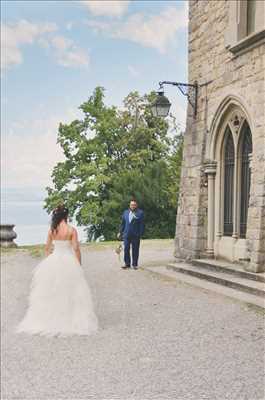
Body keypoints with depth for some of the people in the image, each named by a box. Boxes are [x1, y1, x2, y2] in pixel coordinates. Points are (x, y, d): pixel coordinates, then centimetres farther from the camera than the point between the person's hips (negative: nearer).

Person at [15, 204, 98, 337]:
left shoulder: (51, 230, -1)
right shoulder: (71, 230, -11)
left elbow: (47, 248, 6)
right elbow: (76, 249, -12)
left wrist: (49, 261, 19)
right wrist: (79, 265, -3)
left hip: (54, 260, 3)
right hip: (69, 261, -3)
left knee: (51, 291, 13)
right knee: (70, 290, 5)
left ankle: (51, 318, 20)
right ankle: (72, 320, 6)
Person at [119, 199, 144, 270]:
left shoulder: (140, 213, -3)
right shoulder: (125, 212, 10)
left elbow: (142, 224, -6)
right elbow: (123, 223, 15)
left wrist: (141, 234, -11)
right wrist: (120, 232, 12)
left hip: (135, 235, -3)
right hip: (126, 234, 3)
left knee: (135, 250, 4)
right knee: (126, 249, 4)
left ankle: (134, 264, 14)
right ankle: (127, 263, 14)